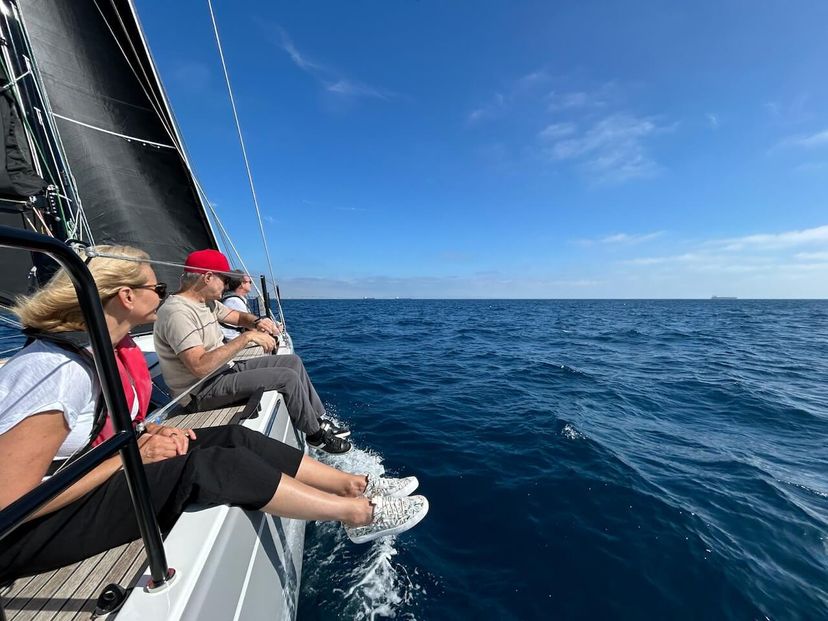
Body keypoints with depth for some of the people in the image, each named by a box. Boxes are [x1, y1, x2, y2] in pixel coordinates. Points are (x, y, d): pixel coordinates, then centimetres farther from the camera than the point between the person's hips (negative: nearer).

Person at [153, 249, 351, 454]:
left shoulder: (208, 302, 6)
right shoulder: (177, 312, -23)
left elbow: (239, 316, 19)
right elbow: (201, 367, -33)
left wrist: (257, 321, -5)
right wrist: (247, 337, -30)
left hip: (226, 369, 10)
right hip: (202, 391, -10)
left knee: (292, 361, 5)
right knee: (287, 378, -21)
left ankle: (321, 420, 11)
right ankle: (316, 435, 1)